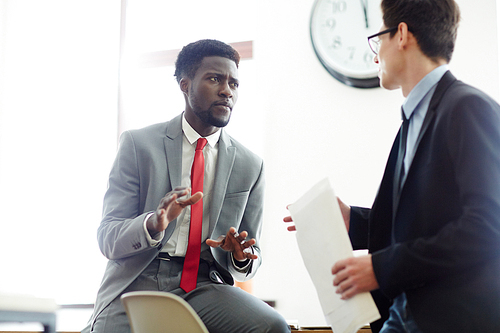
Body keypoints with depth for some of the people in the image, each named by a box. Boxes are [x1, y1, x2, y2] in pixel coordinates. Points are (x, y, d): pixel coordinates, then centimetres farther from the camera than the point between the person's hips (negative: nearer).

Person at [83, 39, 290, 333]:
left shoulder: (250, 166, 9)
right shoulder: (138, 144, 2)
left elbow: (252, 257, 15)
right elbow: (108, 239, -2)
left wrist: (242, 257, -10)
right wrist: (153, 223, -23)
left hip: (205, 284, 2)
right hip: (138, 281, -1)